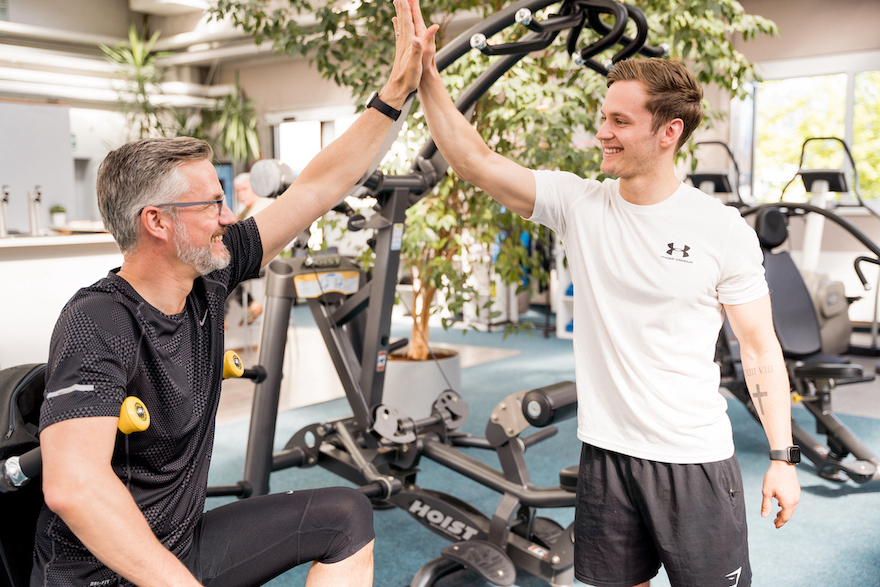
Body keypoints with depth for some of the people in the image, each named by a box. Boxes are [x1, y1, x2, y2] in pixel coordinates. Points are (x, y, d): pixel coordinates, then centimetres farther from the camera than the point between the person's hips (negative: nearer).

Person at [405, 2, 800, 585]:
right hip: (606, 451, 3)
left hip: (696, 460, -2)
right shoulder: (579, 204, -4)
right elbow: (474, 160, -8)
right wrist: (427, 74, -17)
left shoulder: (723, 229, -9)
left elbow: (759, 347, -3)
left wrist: (783, 457, -3)